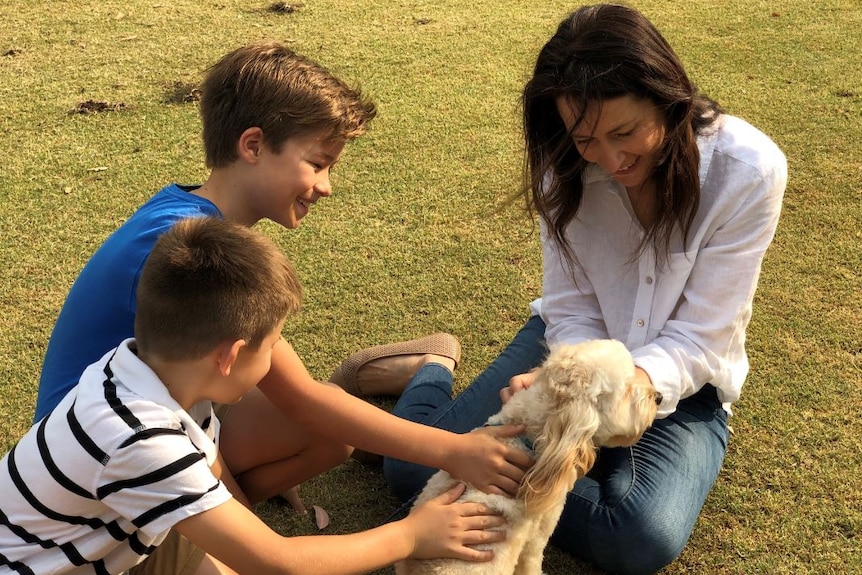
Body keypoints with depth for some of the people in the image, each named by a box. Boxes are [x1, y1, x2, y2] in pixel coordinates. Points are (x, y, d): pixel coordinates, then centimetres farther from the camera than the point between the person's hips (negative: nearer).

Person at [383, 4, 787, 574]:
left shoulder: (749, 171, -23)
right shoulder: (571, 164, -14)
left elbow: (698, 339, -20)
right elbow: (572, 309, -9)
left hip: (679, 380, -1)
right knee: (413, 467, -12)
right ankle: (431, 377, 20)